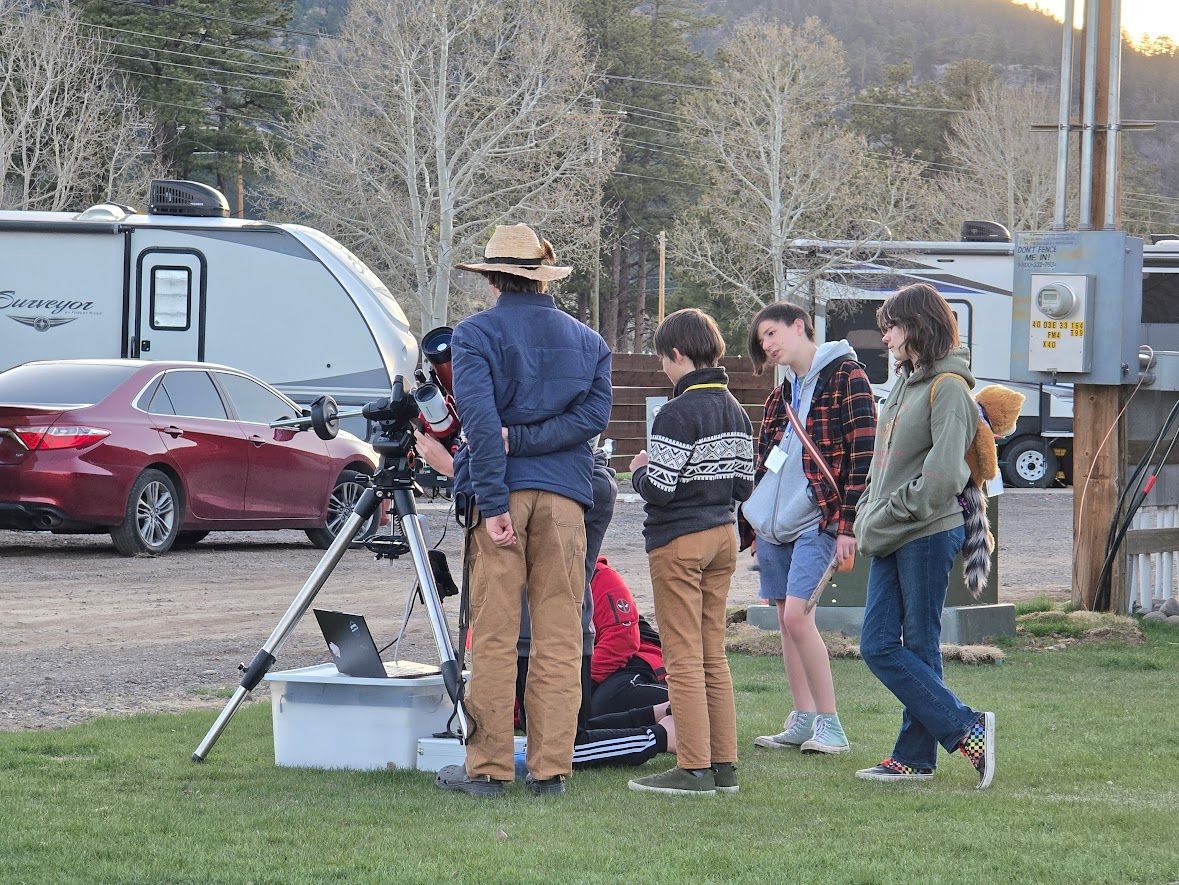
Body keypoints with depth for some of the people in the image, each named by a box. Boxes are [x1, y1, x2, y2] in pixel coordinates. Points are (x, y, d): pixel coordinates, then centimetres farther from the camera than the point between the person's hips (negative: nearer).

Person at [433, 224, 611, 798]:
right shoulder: (588, 341, 13)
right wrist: (525, 439, -6)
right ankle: (551, 768, 4)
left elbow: (480, 419, -12)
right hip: (566, 495, 3)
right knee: (559, 638, 5)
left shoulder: (475, 335, 0)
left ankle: (488, 768, 0)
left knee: (493, 638, -1)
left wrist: (493, 503, -15)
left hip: (501, 493, -3)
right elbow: (594, 415, -1)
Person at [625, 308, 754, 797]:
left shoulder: (677, 414, -17)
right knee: (713, 656, 12)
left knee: (683, 658, -4)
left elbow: (658, 490, -20)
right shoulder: (736, 413, 8)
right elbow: (745, 485, 11)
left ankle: (693, 769, -4)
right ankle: (724, 765, 13)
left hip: (678, 542, -8)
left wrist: (640, 469, -1)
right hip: (723, 536, 8)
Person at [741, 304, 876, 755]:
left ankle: (829, 725, -10)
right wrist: (754, 527, 19)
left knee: (797, 616, -16)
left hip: (817, 519, -8)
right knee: (785, 620, 7)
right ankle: (803, 722, 13)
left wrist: (848, 527, -16)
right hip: (774, 521, 8)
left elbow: (863, 455, -12)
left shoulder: (845, 377, -7)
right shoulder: (782, 393, 17)